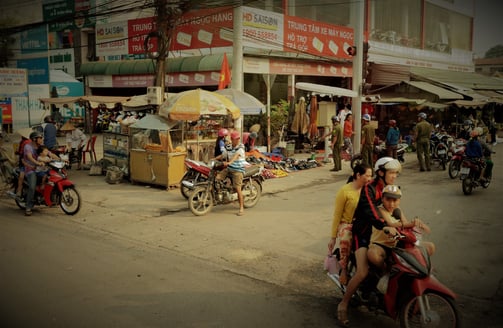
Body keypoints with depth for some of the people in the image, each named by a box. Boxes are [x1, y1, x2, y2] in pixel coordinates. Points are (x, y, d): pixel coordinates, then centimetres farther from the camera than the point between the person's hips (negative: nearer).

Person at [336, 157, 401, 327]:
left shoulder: (391, 189, 10)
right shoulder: (369, 188, -16)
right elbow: (370, 211, -30)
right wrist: (385, 226, -45)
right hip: (363, 233, -8)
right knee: (362, 272, -21)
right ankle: (343, 304, -4)